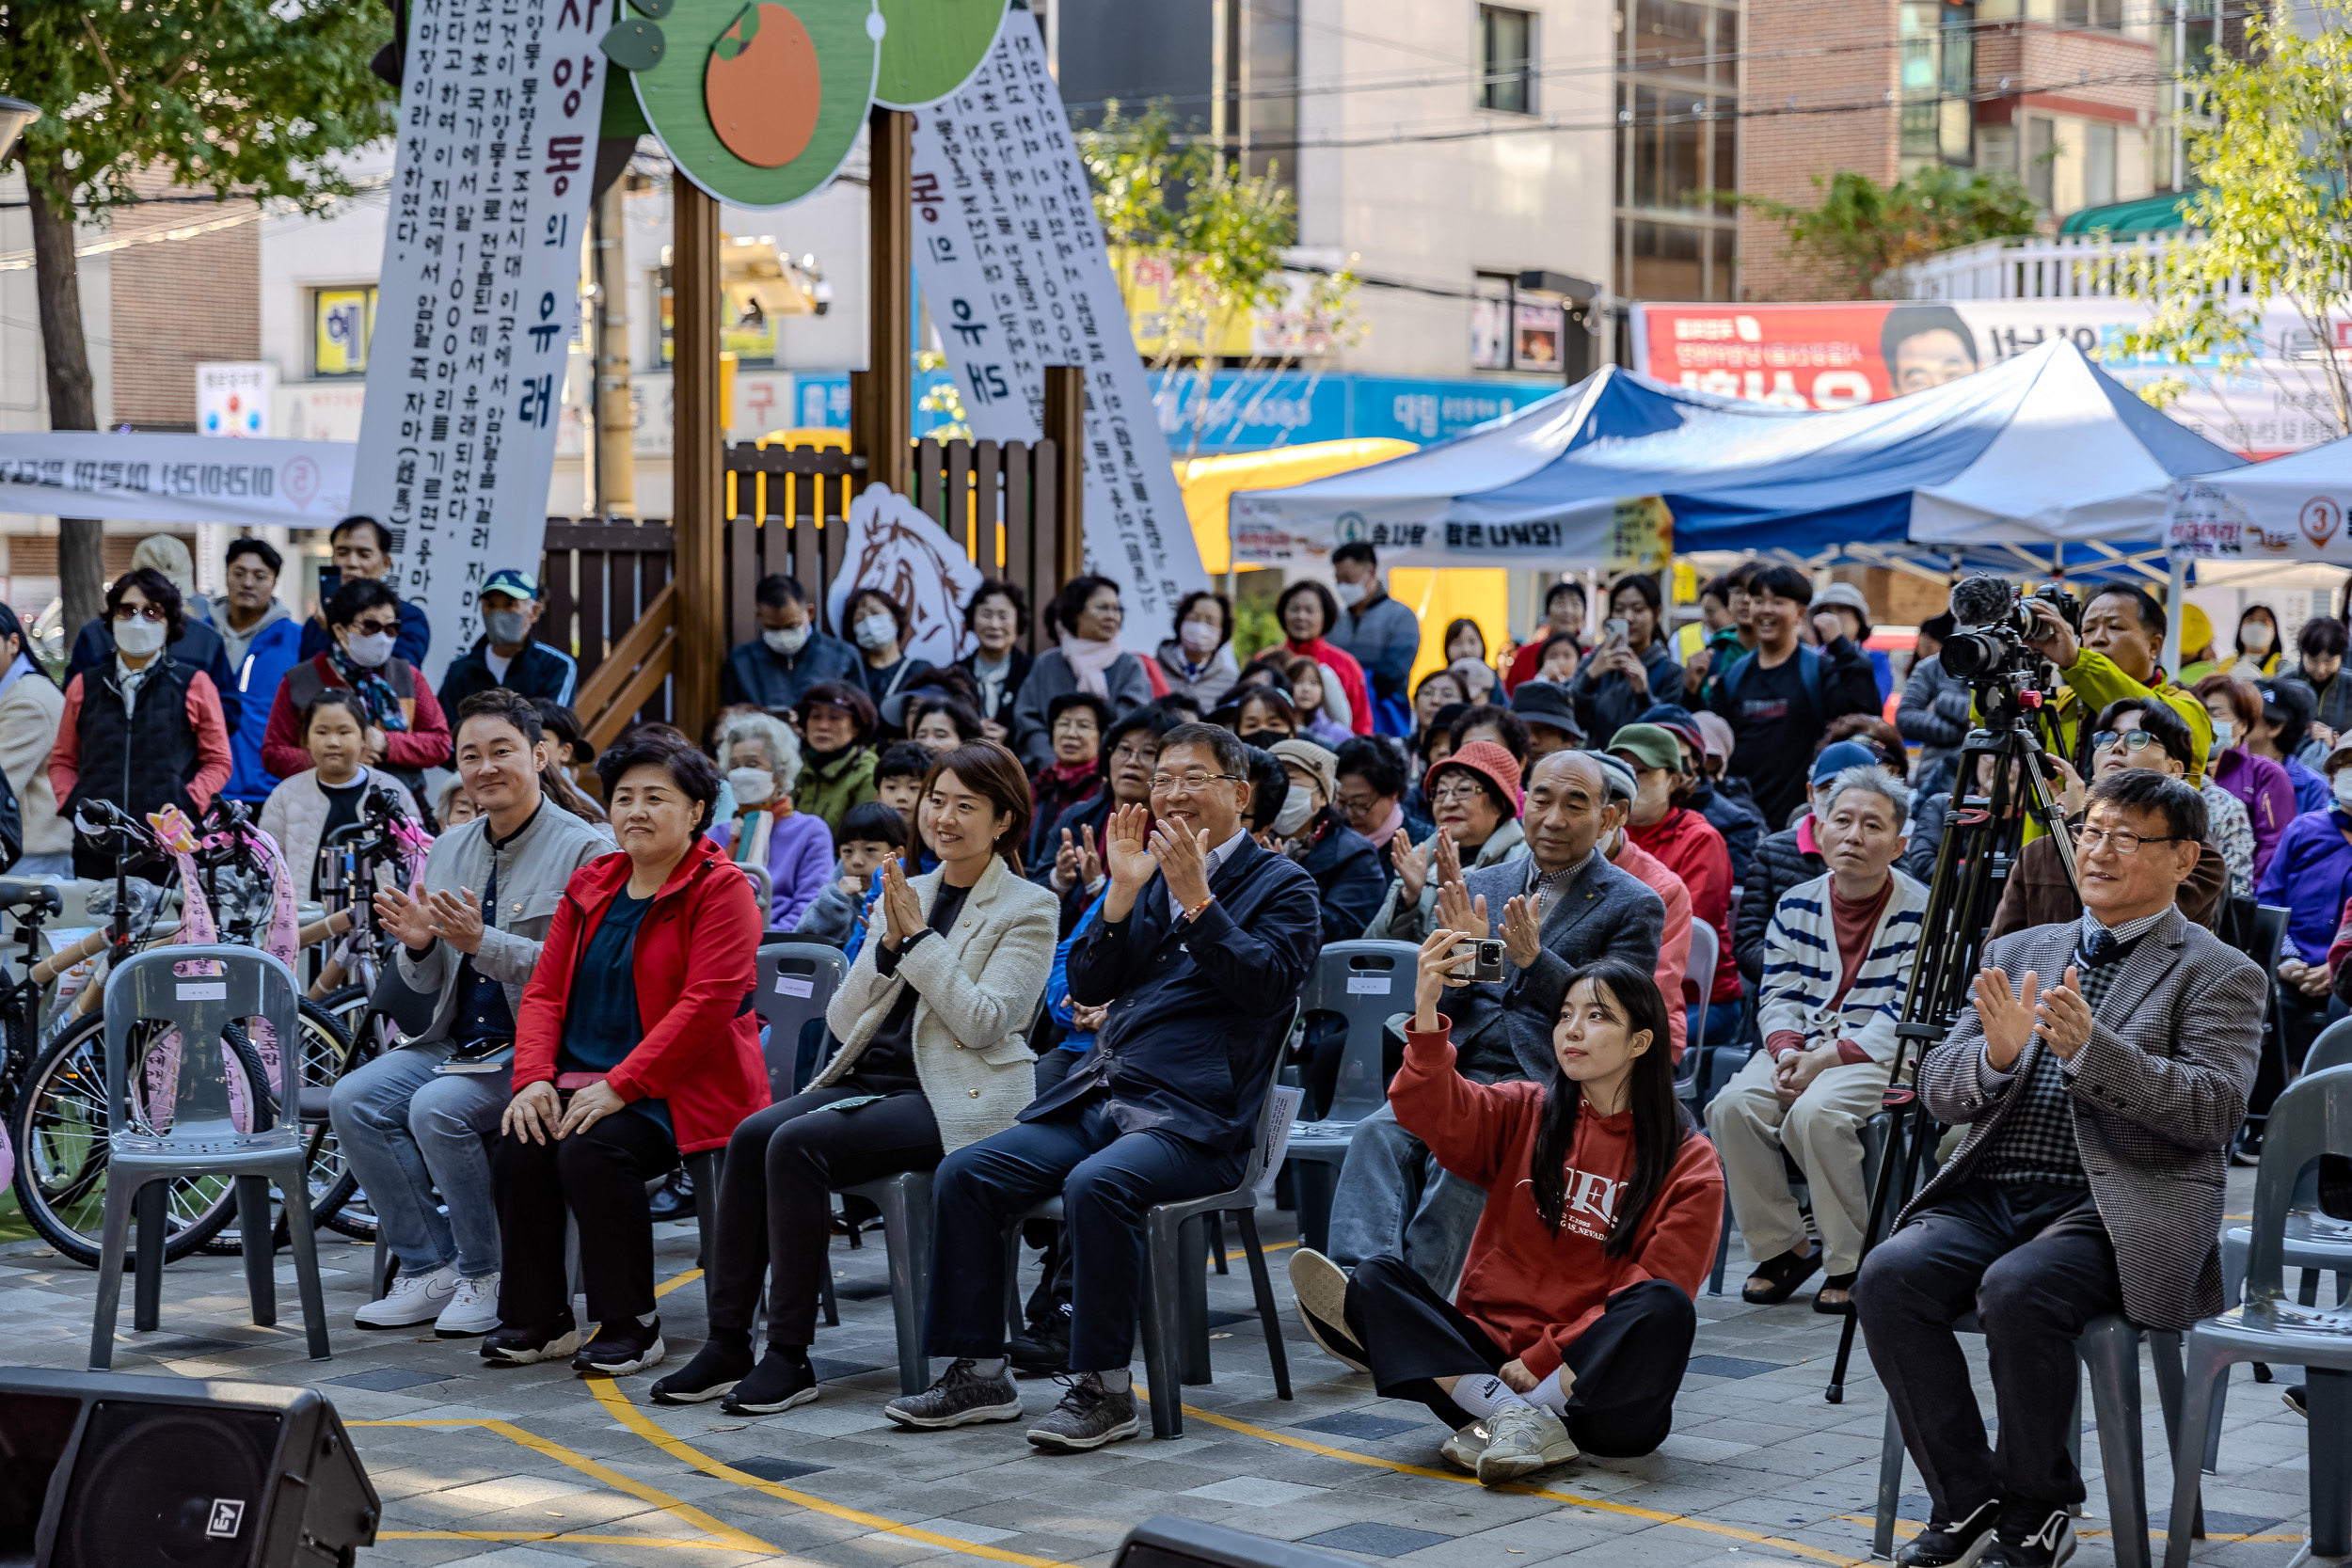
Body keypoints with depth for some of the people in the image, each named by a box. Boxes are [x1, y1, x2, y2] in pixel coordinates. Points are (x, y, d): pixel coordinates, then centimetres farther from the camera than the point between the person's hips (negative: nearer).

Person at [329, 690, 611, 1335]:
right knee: (353, 1100, -15)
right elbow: (427, 984, 16)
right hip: (457, 1040, 7)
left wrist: (481, 942, -25)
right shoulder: (449, 848, 13)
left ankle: (487, 1275, -10)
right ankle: (428, 1268, -5)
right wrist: (418, 945, -8)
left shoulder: (584, 850, -8)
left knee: (438, 1108, -29)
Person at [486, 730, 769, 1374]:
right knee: (518, 1146, -21)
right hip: (582, 1078, 6)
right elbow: (545, 991, 11)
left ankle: (631, 1324, -15)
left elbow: (706, 1005, -17)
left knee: (592, 1151, -31)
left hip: (680, 1087, -6)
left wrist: (620, 1086, -22)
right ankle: (536, 1319, -5)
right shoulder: (590, 886, 14)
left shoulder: (721, 889, -7)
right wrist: (533, 1077, -8)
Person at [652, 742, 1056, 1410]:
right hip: (871, 1079, 6)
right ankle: (727, 1342, -18)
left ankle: (791, 1355, -22)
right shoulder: (904, 894, 16)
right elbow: (842, 1021, 11)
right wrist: (889, 944, -4)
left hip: (953, 1099, -6)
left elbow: (982, 1022, -13)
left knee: (798, 1143, -27)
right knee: (752, 1135, -21)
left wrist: (918, 937, -12)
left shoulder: (1027, 910, 0)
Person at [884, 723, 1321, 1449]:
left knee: (1095, 1185, -34)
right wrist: (1122, 892, 0)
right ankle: (977, 1375, -3)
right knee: (962, 1175, -11)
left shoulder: (1282, 886, 4)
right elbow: (1086, 986, 13)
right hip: (1098, 1099, 7)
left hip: (1195, 1120, -7)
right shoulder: (1150, 875, 21)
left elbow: (1269, 986, -12)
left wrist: (1196, 898, -17)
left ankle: (1102, 1388, -24)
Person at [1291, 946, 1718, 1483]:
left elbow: (1657, 1292, -7)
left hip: (1593, 1386, -3)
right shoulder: (1526, 1112, 10)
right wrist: (1427, 1015, -28)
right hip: (1495, 1348, 3)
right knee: (1377, 1276, -18)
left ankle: (1495, 1425, -27)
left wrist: (1544, 1359, -15)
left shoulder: (1688, 1164, 2)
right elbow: (1435, 1111, -10)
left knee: (1663, 1309, -32)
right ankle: (1517, 1418, -33)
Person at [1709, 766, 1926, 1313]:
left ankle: (1851, 1262, -17)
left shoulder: (1919, 912, -4)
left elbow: (1907, 1016, -11)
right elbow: (1779, 995, 10)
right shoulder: (1795, 905, 11)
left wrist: (1828, 1057, -20)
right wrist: (1787, 1051, -13)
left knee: (1815, 1113, -34)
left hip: (1881, 1055, -5)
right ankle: (1780, 1247, -7)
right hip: (1800, 1047, 5)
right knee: (1733, 1105, -24)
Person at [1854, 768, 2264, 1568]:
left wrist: (2088, 1048, -21)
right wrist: (1998, 1054, -9)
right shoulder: (2016, 953, 20)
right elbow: (1937, 1090, 14)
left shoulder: (2219, 975, 5)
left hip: (2114, 1209, -5)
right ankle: (1966, 1499, -10)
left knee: (2017, 1289, -33)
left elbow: (2215, 1110, -10)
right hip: (1990, 1194, 5)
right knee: (1889, 1274, -24)